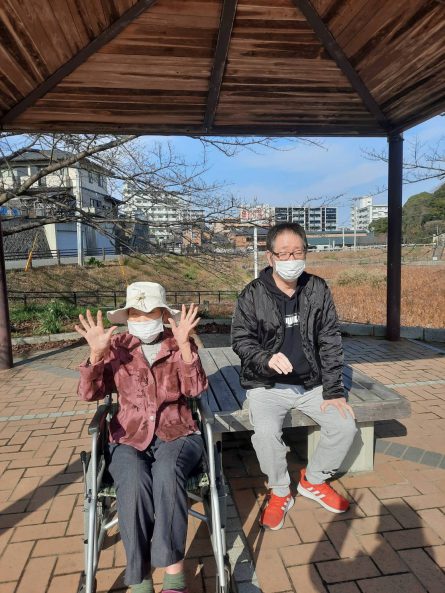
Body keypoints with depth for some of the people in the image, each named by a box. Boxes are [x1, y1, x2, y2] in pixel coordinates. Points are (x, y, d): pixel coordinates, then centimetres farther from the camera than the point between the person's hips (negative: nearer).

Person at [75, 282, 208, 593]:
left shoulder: (180, 343, 4)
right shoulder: (117, 346, 5)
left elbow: (196, 389, -9)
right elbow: (90, 393, -2)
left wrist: (184, 346, -22)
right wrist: (97, 353, -18)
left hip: (177, 434, 0)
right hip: (129, 438, 1)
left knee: (167, 472, -33)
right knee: (134, 483, -30)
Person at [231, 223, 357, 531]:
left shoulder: (318, 289, -1)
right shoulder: (253, 294, -9)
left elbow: (330, 341, 0)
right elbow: (241, 339, -6)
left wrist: (333, 390, -5)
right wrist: (267, 360, -27)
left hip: (311, 383, 3)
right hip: (267, 385, -3)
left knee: (346, 425, -11)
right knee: (266, 432, -26)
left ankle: (313, 481, 19)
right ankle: (279, 493, 6)